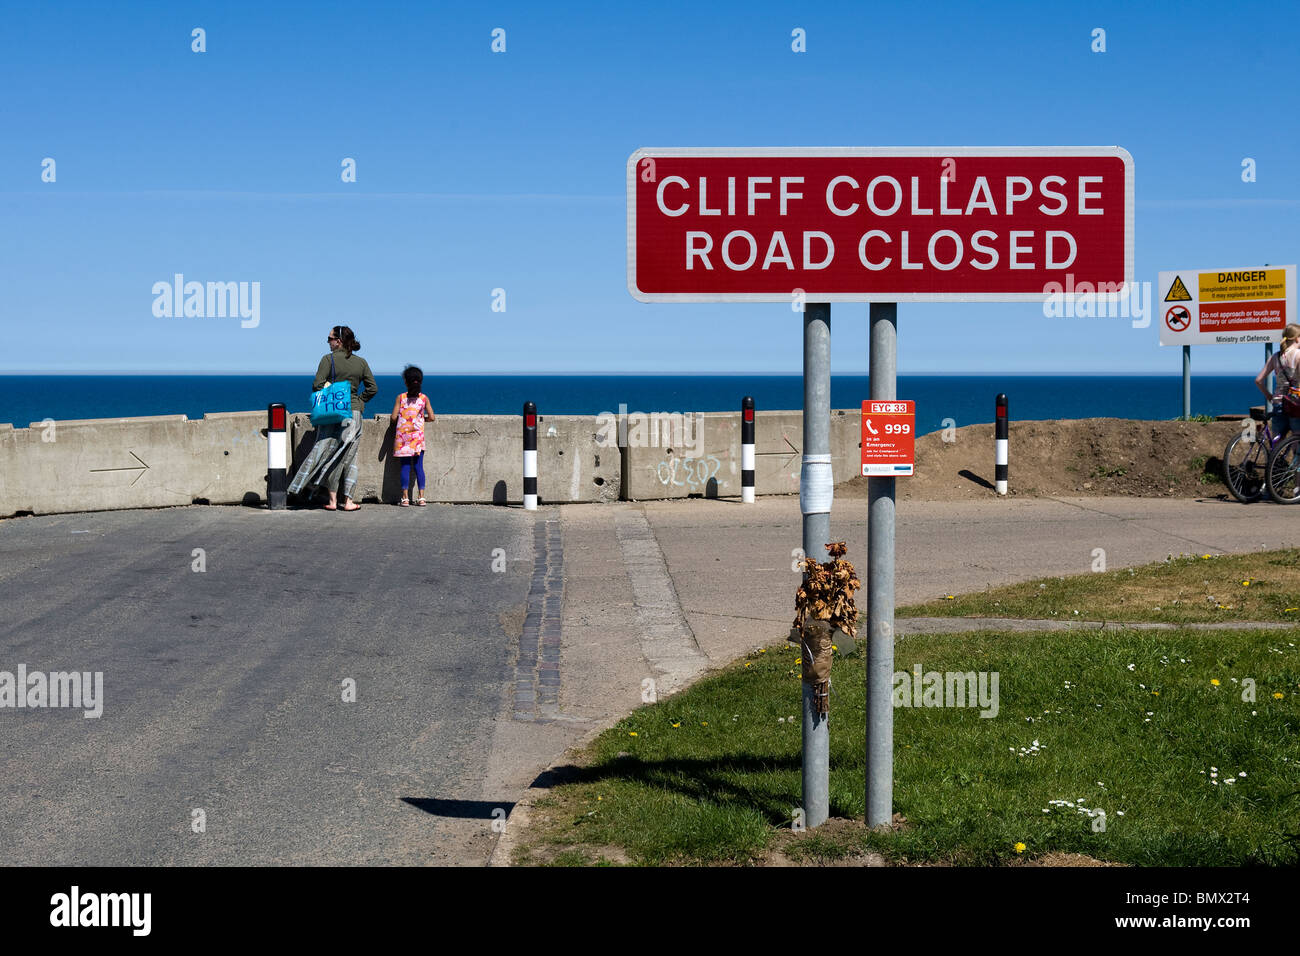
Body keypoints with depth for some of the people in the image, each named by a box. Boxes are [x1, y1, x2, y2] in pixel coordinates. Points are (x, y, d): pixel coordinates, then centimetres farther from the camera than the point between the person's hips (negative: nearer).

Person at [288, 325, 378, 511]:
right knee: (349, 456, 8)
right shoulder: (361, 362, 7)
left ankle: (333, 500, 4)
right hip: (354, 413, 3)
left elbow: (317, 385, -10)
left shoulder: (328, 359, -5)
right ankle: (348, 501, 5)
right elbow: (373, 388, 7)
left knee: (330, 454, 5)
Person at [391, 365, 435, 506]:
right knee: (419, 467, 3)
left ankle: (405, 498, 1)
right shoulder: (424, 398, -1)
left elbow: (394, 417, -6)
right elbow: (431, 417, -2)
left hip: (403, 436, 0)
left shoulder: (401, 397, -3)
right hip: (418, 436, 0)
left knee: (405, 466, 3)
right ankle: (421, 497, 1)